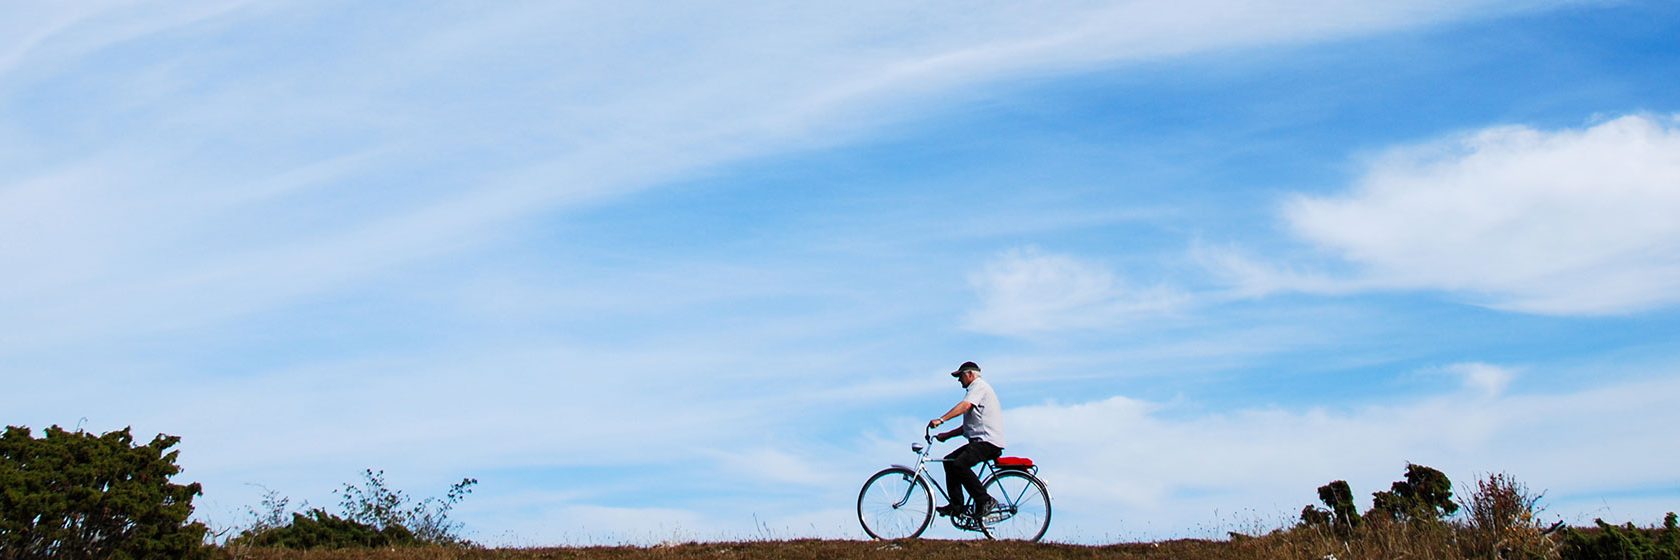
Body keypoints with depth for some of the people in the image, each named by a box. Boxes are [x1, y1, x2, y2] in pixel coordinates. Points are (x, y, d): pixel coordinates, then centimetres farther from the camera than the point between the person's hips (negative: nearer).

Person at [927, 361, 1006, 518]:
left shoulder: (979, 386, -4)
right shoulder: (977, 388, 28)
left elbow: (965, 405, -24)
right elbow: (969, 426, 26)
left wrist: (940, 420, -33)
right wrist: (947, 435, 15)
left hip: (988, 441, -11)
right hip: (980, 441, 11)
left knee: (960, 464, -25)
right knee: (949, 461, 6)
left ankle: (985, 501, -18)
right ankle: (956, 506, 3)